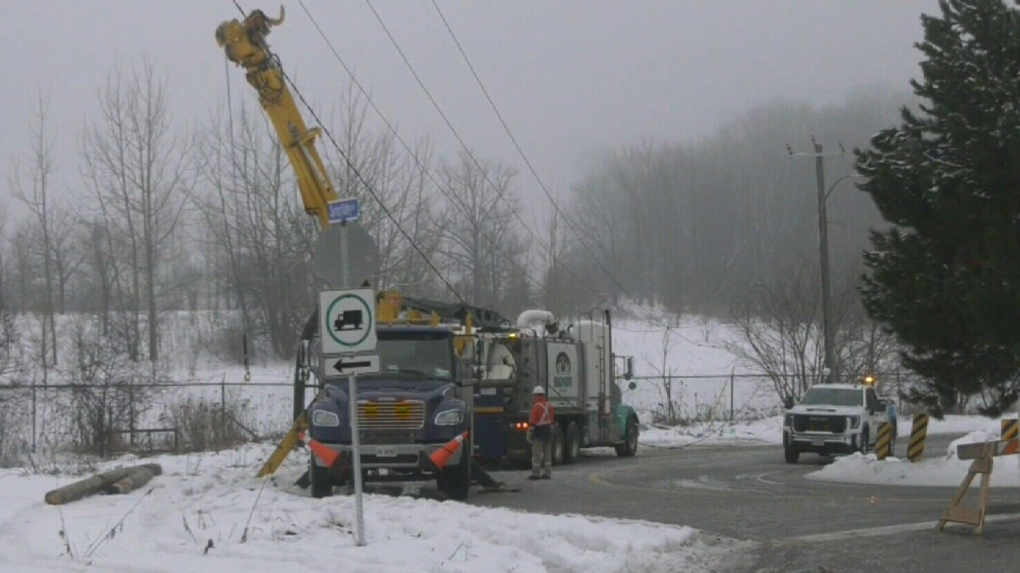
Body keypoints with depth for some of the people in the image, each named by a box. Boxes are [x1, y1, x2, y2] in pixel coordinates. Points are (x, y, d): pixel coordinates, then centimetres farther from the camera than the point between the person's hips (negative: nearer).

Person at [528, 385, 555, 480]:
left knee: (537, 454, -5)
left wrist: (529, 433, -12)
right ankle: (547, 473, 13)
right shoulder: (549, 406, 10)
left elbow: (532, 421, -16)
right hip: (548, 431, 8)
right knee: (547, 453, 11)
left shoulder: (536, 406, -14)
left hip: (538, 431, -8)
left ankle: (536, 473, -6)